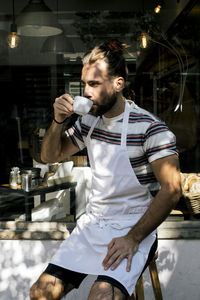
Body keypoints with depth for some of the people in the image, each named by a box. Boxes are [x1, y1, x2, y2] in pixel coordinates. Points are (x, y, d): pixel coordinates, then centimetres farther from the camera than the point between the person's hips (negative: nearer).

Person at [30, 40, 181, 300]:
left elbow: (171, 190, -16)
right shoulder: (89, 121, 6)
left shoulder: (149, 127, -14)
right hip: (92, 223, 6)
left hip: (133, 227, -5)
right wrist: (58, 121, -5)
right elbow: (50, 156, 13)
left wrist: (134, 238, -18)